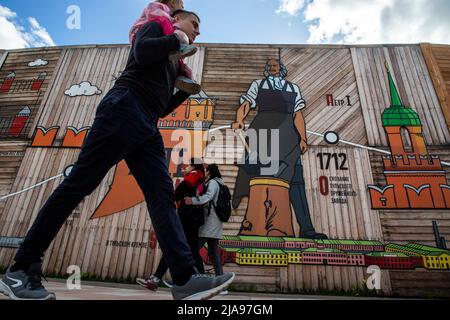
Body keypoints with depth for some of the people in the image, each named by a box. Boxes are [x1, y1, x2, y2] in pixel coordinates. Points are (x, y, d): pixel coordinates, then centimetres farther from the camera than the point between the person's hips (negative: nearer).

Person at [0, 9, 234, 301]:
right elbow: (142, 53, -9)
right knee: (80, 183, -11)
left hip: (148, 127, 8)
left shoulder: (172, 64, 35)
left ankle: (185, 280, -16)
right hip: (124, 109, -8)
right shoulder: (157, 27, 17)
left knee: (162, 194, -10)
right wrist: (176, 39, 6)